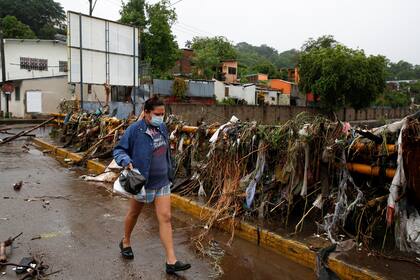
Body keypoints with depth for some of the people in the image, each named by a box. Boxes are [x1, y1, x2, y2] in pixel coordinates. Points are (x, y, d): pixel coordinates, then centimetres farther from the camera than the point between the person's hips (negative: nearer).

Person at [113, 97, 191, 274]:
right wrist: (126, 161, -31)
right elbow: (119, 150, -10)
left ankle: (171, 261, 5)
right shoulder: (134, 130, -17)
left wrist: (169, 172, 18)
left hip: (162, 182, 4)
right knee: (134, 213, 19)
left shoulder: (162, 127, 0)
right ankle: (126, 242, 48)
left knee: (165, 218, 0)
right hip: (142, 181, -4)